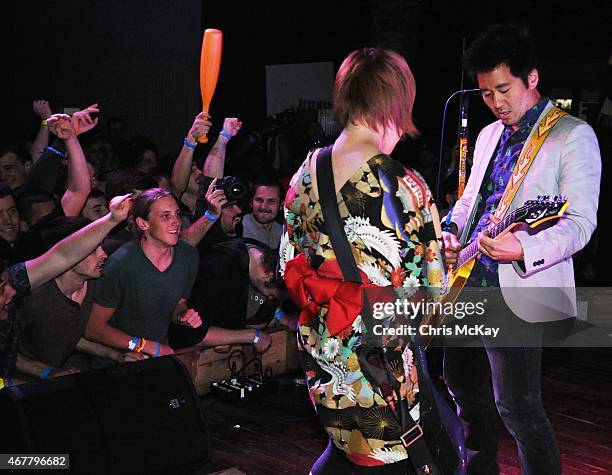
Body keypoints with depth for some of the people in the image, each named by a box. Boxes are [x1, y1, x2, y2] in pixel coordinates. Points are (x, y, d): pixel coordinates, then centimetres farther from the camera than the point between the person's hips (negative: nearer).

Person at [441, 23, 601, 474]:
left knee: (516, 406, -8)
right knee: (464, 387, 18)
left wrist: (523, 248, -32)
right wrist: (451, 232, 3)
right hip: (467, 284, 8)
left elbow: (580, 222, -15)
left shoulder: (572, 135, -7)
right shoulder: (489, 135, 16)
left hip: (516, 293, -8)